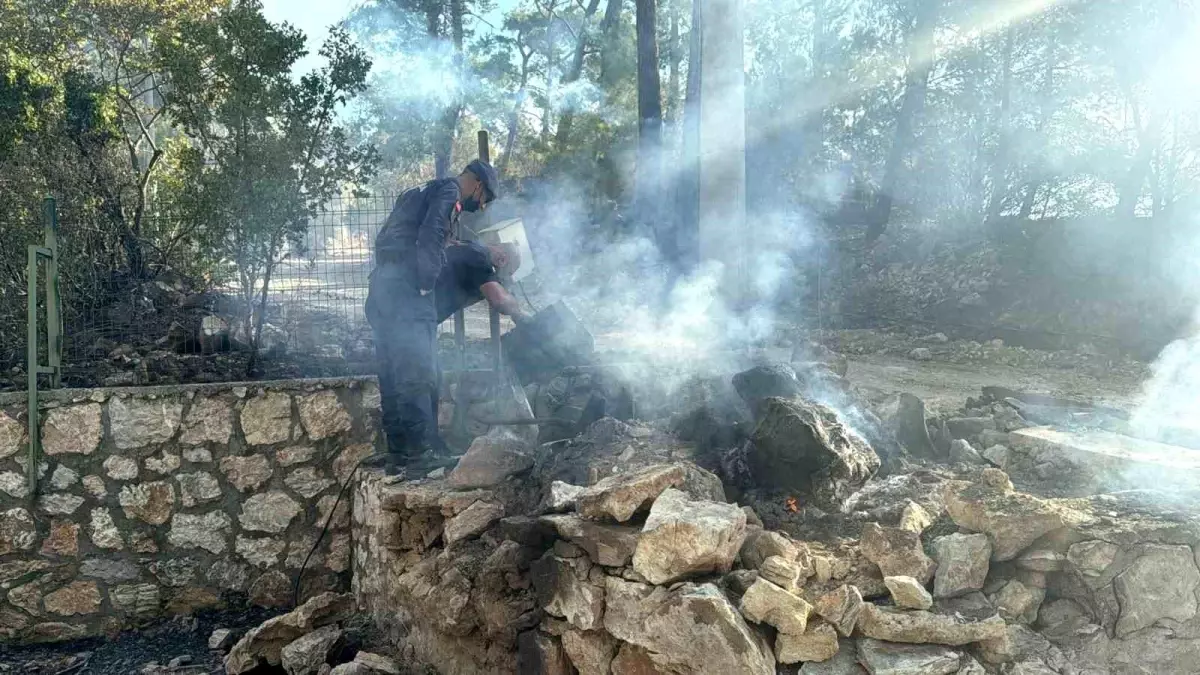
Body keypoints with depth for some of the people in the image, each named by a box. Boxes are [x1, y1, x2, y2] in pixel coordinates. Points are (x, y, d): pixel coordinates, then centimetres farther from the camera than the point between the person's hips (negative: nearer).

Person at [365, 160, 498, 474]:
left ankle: (397, 453, 10)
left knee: (393, 374, 8)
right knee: (418, 372, -10)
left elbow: (386, 239, 26)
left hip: (381, 286, 9)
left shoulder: (421, 193, 28)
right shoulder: (449, 192, 0)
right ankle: (420, 451, -12)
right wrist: (427, 283, -12)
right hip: (407, 288, -9)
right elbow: (430, 238, -16)